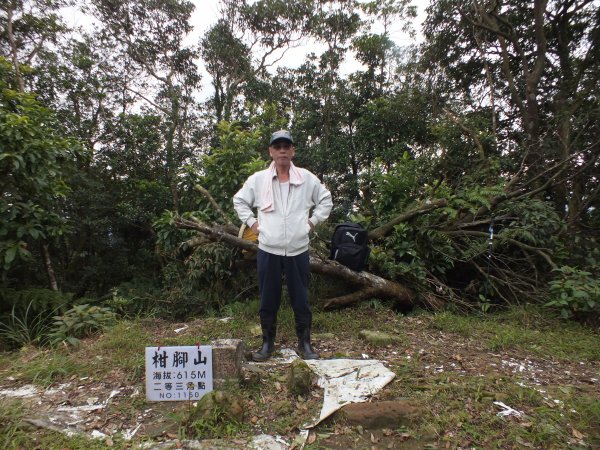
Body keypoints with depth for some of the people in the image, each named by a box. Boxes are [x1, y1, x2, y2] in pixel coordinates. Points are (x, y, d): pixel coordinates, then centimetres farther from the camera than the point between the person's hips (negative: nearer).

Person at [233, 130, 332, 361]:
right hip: (268, 250, 0)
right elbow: (239, 200, 14)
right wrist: (252, 222, 6)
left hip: (298, 250, 0)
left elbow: (325, 199, 15)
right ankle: (267, 342, 26)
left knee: (301, 299, 8)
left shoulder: (307, 178, 2)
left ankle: (305, 343, 23)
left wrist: (313, 221, 7)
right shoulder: (258, 179, 1)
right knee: (268, 300, 9)